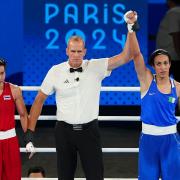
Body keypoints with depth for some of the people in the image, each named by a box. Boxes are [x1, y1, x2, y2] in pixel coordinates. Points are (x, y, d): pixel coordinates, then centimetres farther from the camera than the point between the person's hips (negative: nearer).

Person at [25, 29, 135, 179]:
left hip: (89, 130, -1)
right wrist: (30, 133, 0)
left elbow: (125, 57, -12)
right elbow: (40, 100, 4)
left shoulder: (96, 67, -4)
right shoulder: (55, 71, -2)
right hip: (64, 131, 1)